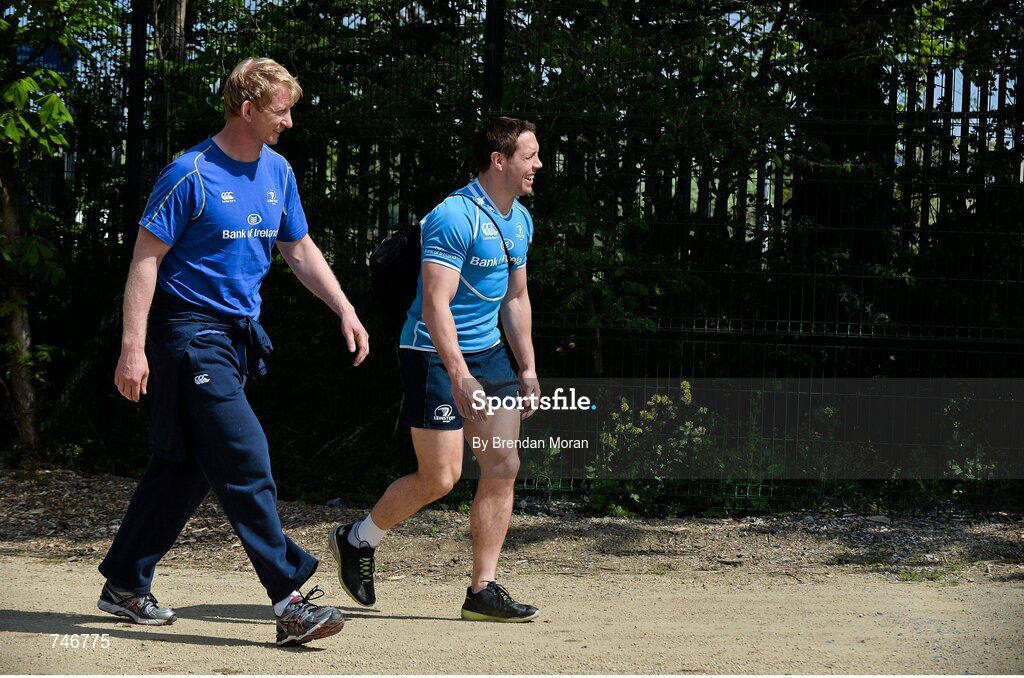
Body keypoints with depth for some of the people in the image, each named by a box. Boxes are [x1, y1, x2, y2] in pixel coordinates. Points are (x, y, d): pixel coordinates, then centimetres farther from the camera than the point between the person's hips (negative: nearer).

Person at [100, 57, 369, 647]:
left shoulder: (277, 172, 9)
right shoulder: (192, 174, -13)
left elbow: (300, 249, 20)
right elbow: (146, 258, -13)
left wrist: (345, 309, 10)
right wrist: (133, 347, -19)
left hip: (239, 333, 8)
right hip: (191, 329, -8)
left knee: (186, 467, 11)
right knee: (245, 462, -13)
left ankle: (125, 585, 21)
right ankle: (291, 600, -15)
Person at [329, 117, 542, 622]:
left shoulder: (520, 221, 10)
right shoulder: (454, 217, -19)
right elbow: (435, 304, -23)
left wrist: (528, 370, 16)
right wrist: (460, 377, -28)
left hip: (489, 352, 8)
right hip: (435, 354, -8)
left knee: (503, 468, -1)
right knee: (440, 477, -8)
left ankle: (483, 591, 4)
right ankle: (357, 540, 17)